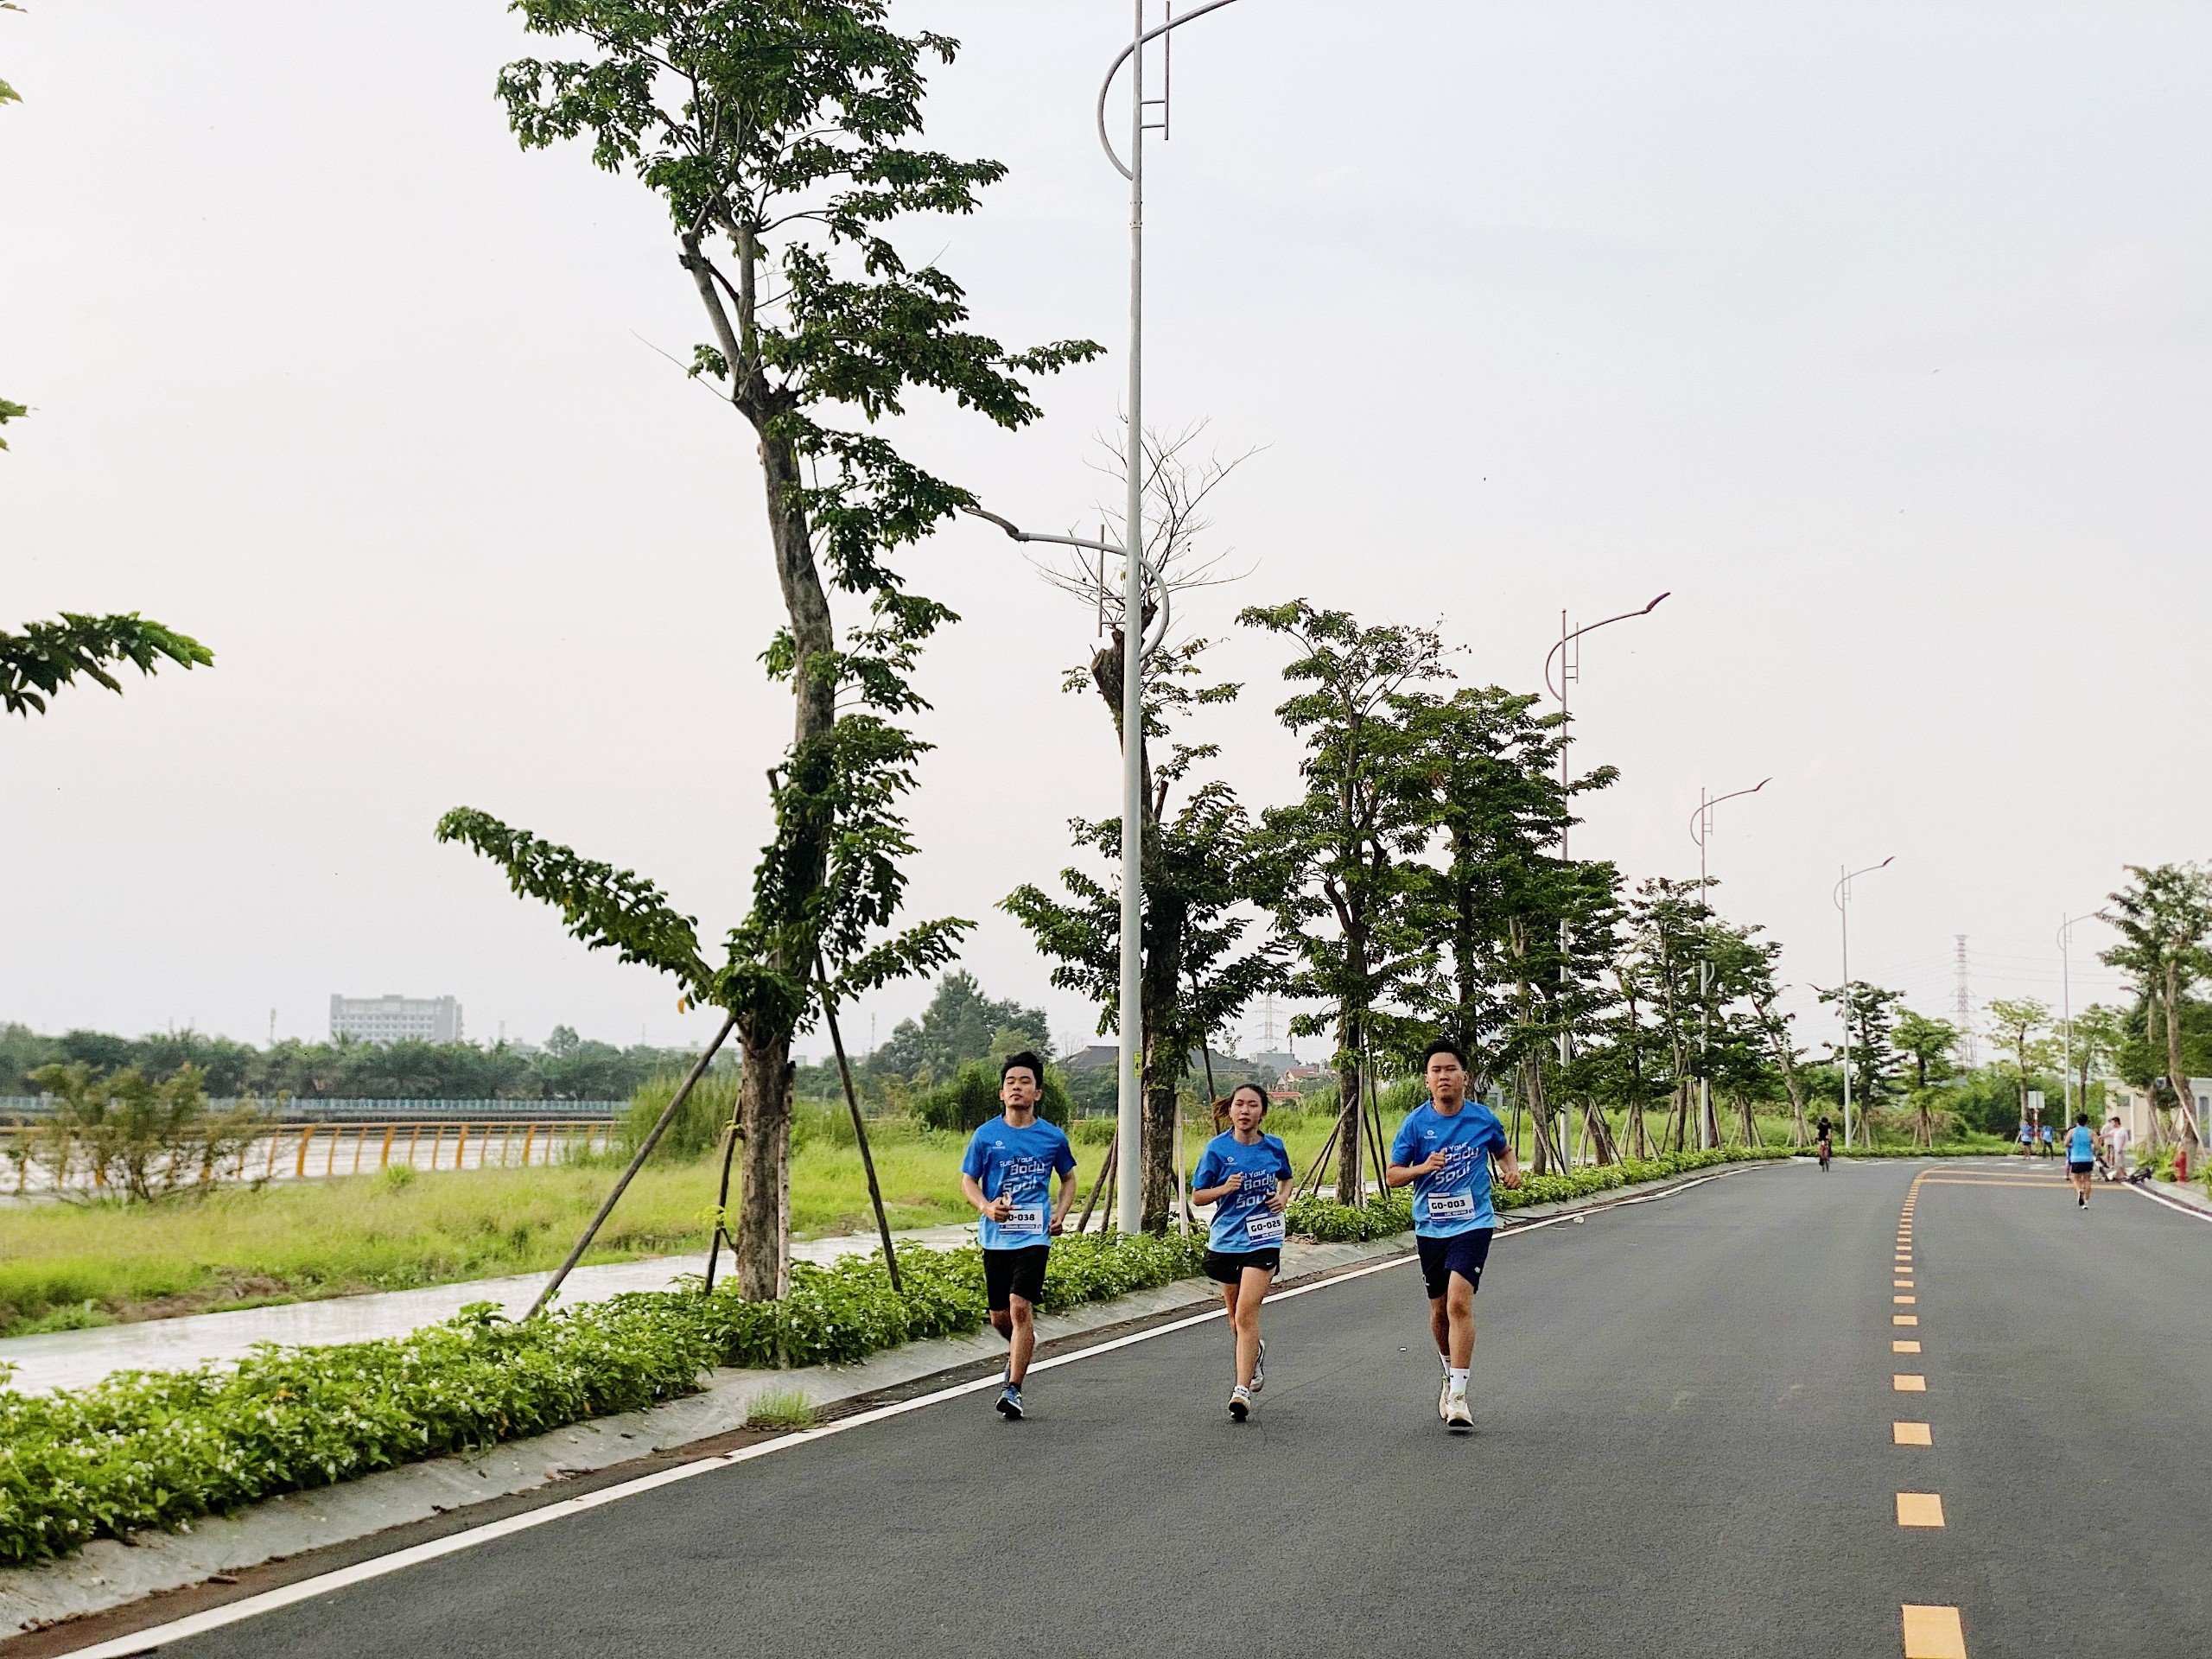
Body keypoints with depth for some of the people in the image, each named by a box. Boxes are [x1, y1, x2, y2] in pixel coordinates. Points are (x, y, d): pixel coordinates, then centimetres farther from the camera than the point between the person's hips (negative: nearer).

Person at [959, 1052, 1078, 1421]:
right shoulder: (986, 1135, 2)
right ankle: (1021, 1348, 43)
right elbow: (968, 1180, 6)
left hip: (1034, 1236, -2)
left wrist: (1061, 1213, 1)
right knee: (999, 1317, 9)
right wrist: (985, 1206, -14)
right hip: (996, 1236, 2)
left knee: (1020, 1307, -16)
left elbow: (1069, 1178, 18)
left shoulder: (1052, 1137, 3)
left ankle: (1013, 1389, -9)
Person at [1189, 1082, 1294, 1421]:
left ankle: (1242, 1389, -13)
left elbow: (1287, 1178, 22)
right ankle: (1256, 1352, 48)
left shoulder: (1274, 1147, 1)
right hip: (1226, 1240, 2)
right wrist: (1225, 1188, -17)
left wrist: (1284, 1197, 1)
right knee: (1236, 1319, 14)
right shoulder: (1217, 1148, -4)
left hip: (1263, 1240, -2)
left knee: (1246, 1313, -15)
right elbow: (1197, 1196, 1)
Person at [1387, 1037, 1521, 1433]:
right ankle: (1451, 1375, 39)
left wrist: (1512, 1168, -3)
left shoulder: (1483, 1118, -3)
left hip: (1473, 1224, -2)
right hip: (1430, 1228, 2)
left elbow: (1503, 1149, 18)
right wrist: (1423, 1167, -21)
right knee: (1439, 1310, 13)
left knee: (1459, 1302, -19)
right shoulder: (1415, 1122, -4)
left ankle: (1458, 1396, -18)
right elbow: (1392, 1175, -2)